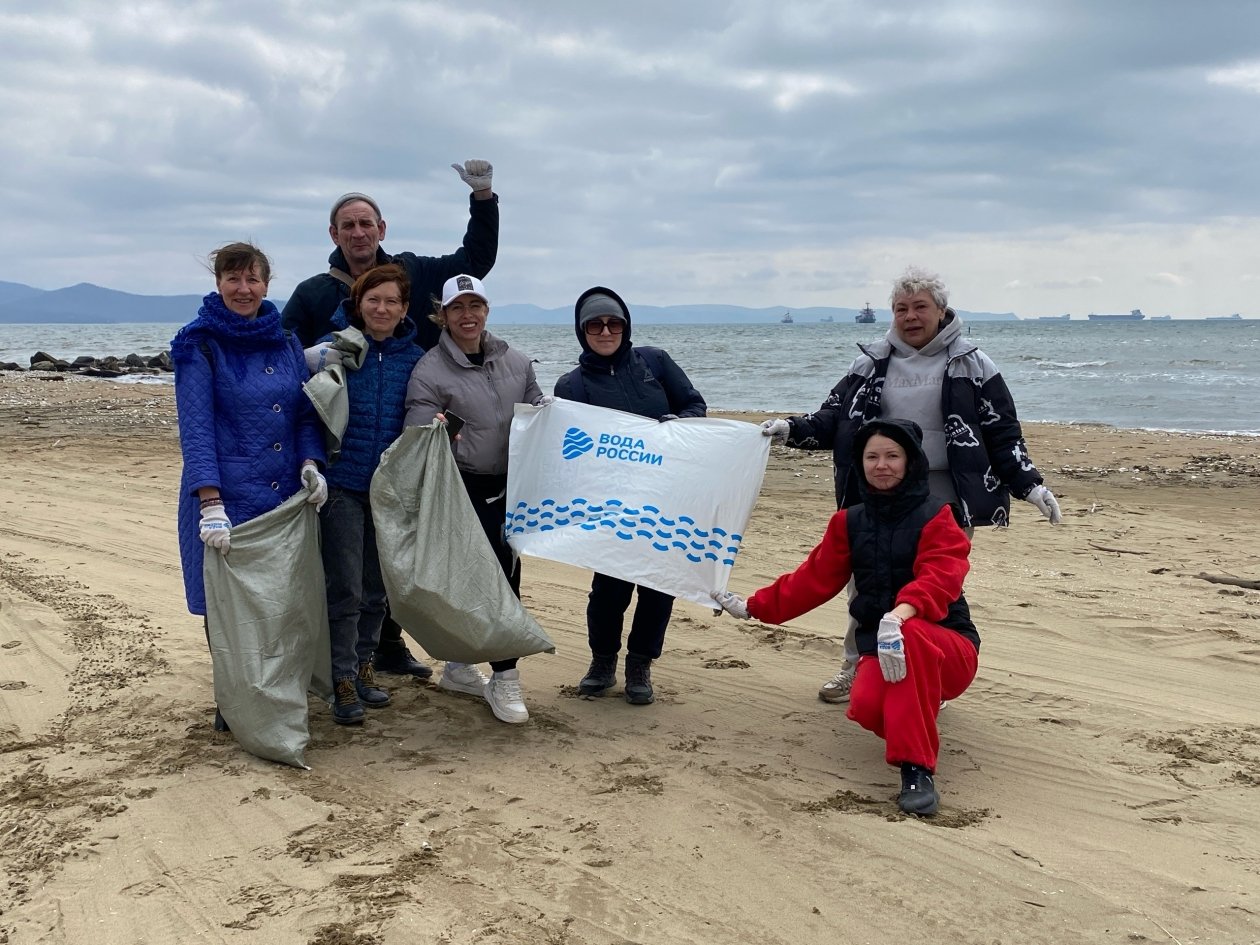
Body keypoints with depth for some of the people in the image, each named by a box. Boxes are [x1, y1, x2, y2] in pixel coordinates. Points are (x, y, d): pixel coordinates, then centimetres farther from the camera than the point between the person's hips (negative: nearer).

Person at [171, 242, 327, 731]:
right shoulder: (199, 345, -5)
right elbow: (195, 428, -13)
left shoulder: (285, 342, 10)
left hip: (286, 495, 4)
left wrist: (310, 463, -7)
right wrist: (211, 505, -22)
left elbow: (305, 412, 13)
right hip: (227, 497, -4)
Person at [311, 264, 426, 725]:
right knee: (345, 588, -3)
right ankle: (343, 681, 8)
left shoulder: (414, 358, 4)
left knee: (376, 586, 13)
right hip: (342, 484, -3)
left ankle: (363, 666, 29)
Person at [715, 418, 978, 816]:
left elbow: (939, 577, -23)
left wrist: (898, 616, -43)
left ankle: (917, 769, -33)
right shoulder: (850, 522, 11)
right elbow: (814, 578, 13)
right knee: (867, 706, -32)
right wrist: (753, 607, 8)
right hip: (880, 648, 3)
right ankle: (919, 722, 7)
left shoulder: (935, 516, -5)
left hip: (946, 651, -3)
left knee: (910, 635, -40)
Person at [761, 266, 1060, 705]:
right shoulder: (873, 362, 8)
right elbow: (835, 417, 9)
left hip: (944, 494, -2)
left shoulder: (970, 364, 1)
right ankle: (856, 667, 23)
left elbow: (1003, 432, 2)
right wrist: (793, 429, -8)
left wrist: (1030, 485, -6)